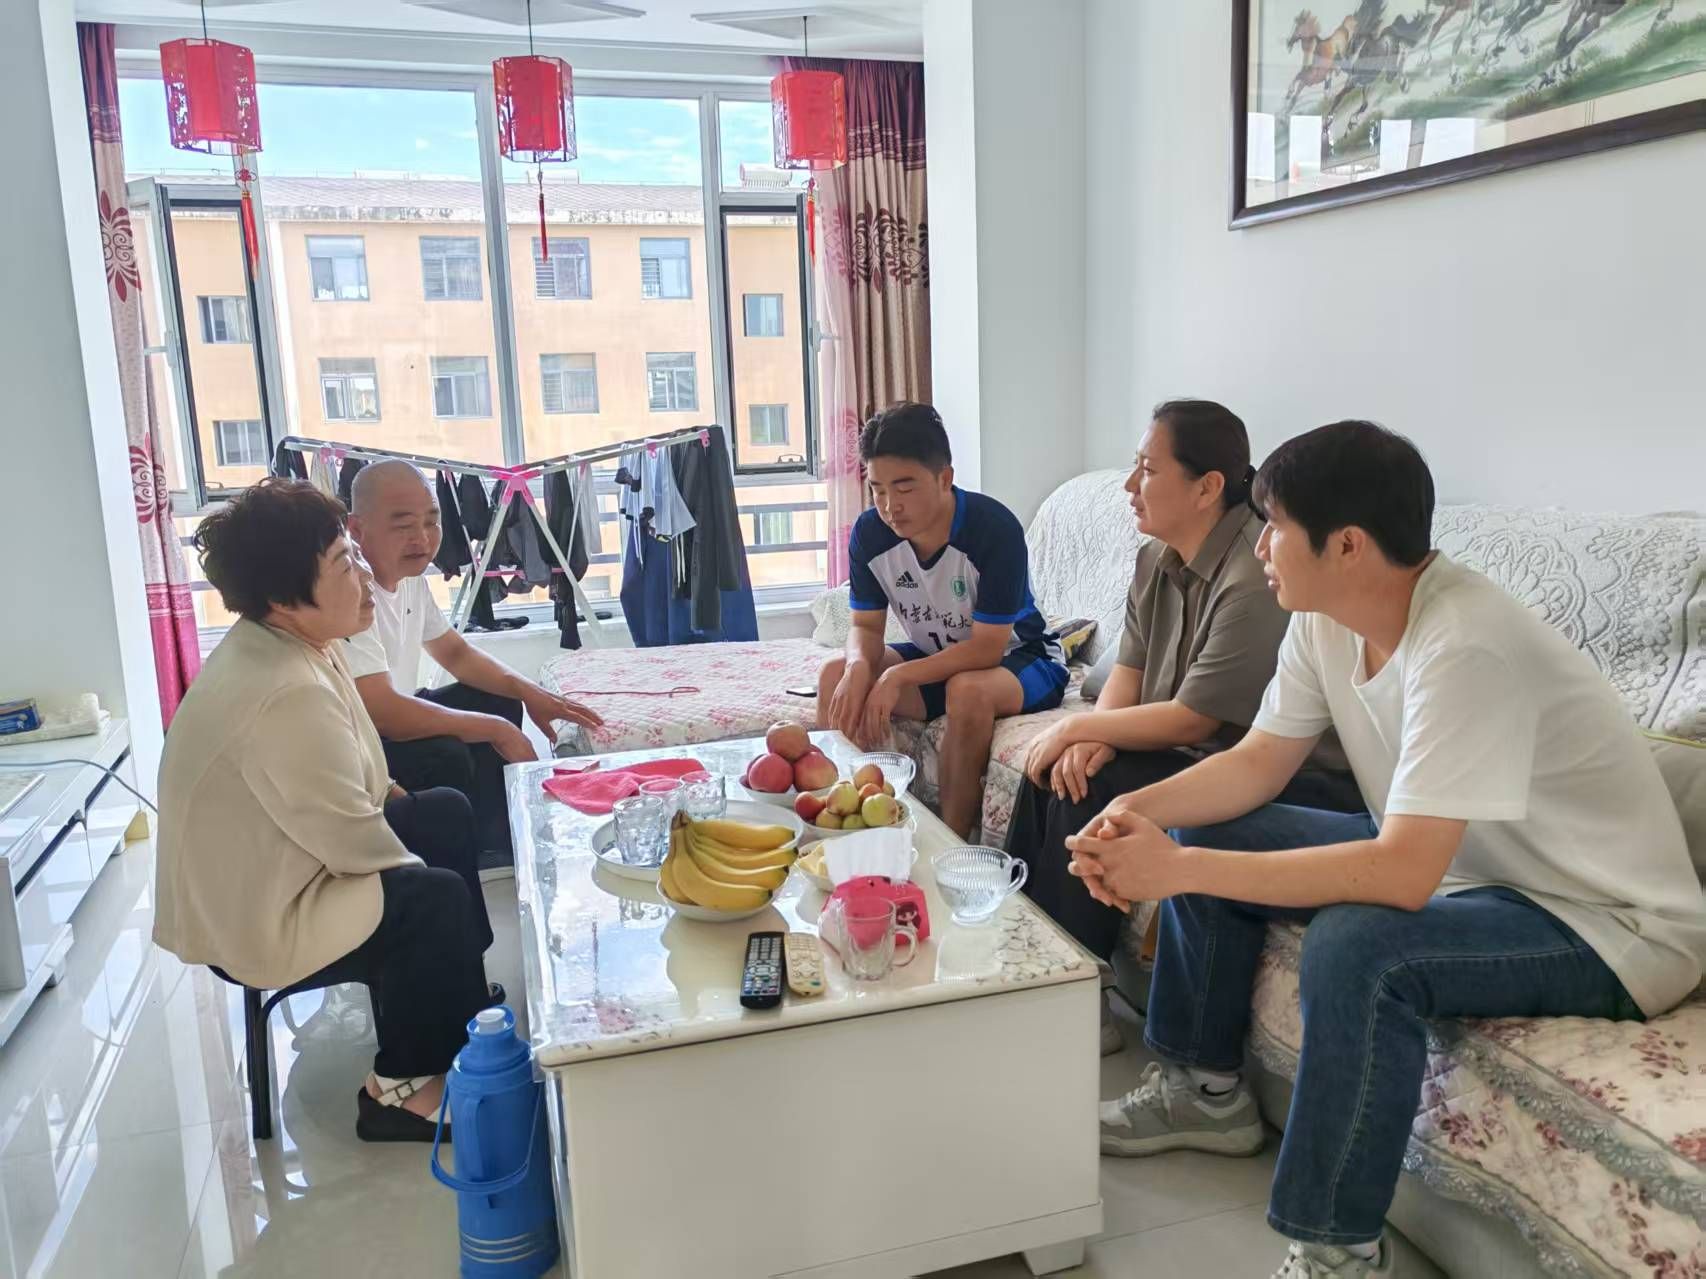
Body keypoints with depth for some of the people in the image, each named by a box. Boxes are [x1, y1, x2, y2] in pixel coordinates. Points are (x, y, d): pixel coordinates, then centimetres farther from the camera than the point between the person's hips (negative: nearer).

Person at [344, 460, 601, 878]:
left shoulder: (409, 574, -1)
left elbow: (455, 652, 13)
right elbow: (384, 713, -35)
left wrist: (528, 692, -3)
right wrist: (498, 731, -25)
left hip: (385, 726, 10)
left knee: (500, 701, 10)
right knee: (444, 757, -30)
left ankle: (493, 848, 20)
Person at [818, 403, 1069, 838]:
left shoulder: (995, 528, -30)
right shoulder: (869, 532, -14)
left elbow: (987, 647, -28)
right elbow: (866, 625, -5)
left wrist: (898, 676, -35)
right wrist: (859, 666, -29)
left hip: (1018, 658, -5)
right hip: (936, 657, 5)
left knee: (967, 690, -37)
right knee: (836, 675, -16)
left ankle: (953, 842, -22)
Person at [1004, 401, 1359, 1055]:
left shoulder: (1255, 577, -26)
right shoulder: (1156, 560, 4)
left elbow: (1192, 718, -24)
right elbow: (1129, 669, 6)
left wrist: (1077, 726, -14)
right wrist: (1093, 734, -16)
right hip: (1196, 754, 9)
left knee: (1091, 791, -21)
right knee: (1057, 767, -3)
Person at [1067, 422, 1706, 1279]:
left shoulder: (1464, 647, -32)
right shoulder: (1325, 622, -7)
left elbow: (1402, 877, -37)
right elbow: (1258, 762, 1)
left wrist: (1179, 869, -35)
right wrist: (1138, 812, -17)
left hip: (1609, 922, -8)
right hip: (1453, 860, 9)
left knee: (1357, 944, -36)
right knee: (1206, 831, 4)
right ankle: (1205, 1088, 21)